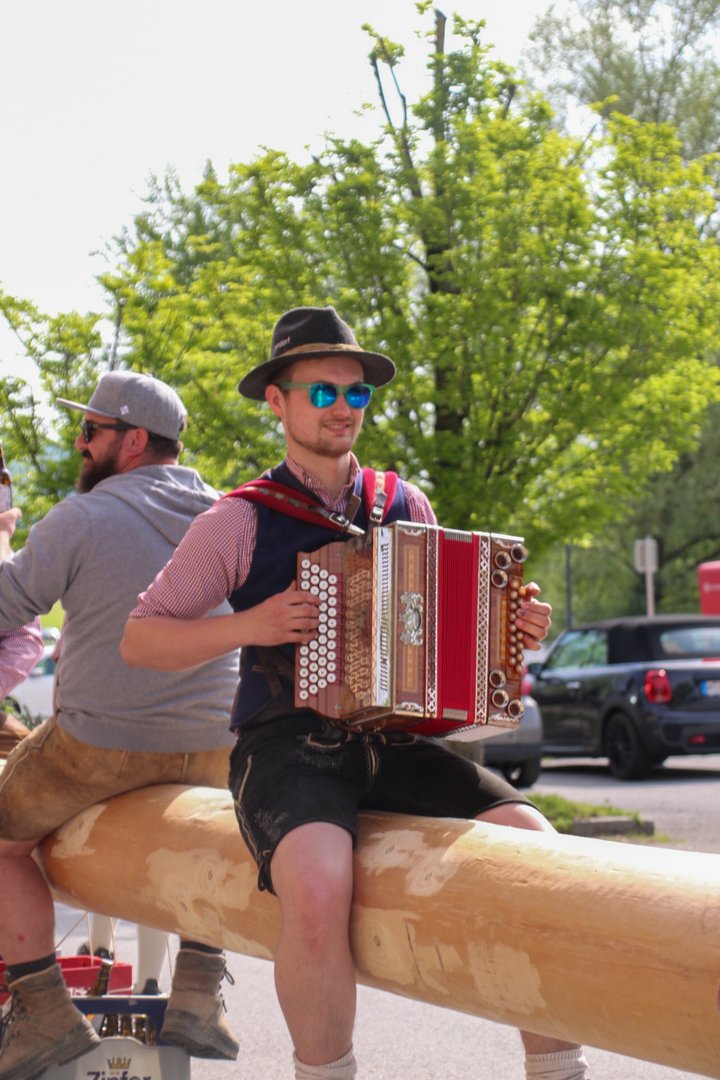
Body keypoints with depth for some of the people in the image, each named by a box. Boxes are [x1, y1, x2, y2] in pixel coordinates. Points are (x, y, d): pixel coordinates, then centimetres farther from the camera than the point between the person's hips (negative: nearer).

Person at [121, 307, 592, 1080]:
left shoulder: (407, 508, 15)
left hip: (394, 747, 4)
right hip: (288, 749, -4)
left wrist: (517, 632, 3)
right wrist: (247, 626, -12)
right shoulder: (239, 522, 2)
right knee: (318, 888, -36)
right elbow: (138, 638, 4)